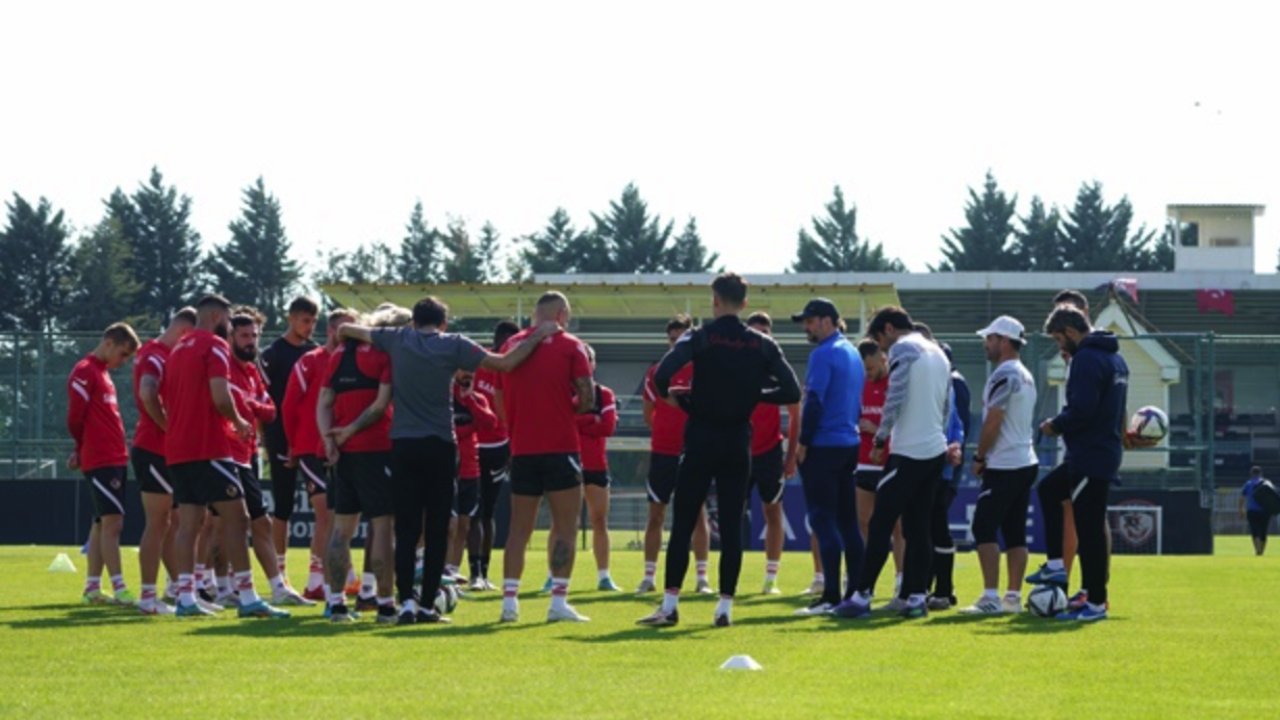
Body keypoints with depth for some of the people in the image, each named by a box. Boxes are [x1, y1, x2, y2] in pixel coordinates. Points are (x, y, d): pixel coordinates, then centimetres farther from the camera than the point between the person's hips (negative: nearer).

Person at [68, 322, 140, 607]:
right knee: (111, 521, -13)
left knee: (103, 523, 11)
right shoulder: (84, 372, -11)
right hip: (101, 461, -9)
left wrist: (83, 450, 14)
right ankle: (119, 590, -17)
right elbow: (75, 418, -12)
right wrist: (85, 448, 4)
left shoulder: (103, 372, 19)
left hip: (115, 460, 9)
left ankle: (92, 588, 15)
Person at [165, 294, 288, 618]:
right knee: (236, 518, -6)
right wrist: (238, 422, -1)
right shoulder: (215, 346, -6)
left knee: (188, 523, 6)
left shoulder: (177, 351, 19)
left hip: (177, 450, 8)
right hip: (208, 449, -8)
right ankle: (247, 598, -10)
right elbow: (220, 397, -18)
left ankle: (185, 597, 1)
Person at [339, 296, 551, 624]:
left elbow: (346, 329, 15)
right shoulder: (453, 345, -2)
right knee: (437, 530, 5)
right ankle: (427, 605, 2)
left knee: (406, 529, 2)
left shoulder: (397, 340, 5)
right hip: (440, 446, -2)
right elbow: (506, 363, -5)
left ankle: (406, 600, -10)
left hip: (403, 446, 2)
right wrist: (536, 338, 5)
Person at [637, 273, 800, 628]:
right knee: (732, 526, 5)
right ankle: (725, 605, 3)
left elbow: (661, 376, -20)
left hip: (701, 441, -2)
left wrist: (673, 396, 2)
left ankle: (670, 604, -2)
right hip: (738, 443, 2)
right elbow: (791, 392, -1)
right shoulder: (762, 345, 2)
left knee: (683, 523, 1)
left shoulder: (700, 338, -7)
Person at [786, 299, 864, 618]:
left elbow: (814, 401, -18)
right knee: (847, 521, 11)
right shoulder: (853, 353, 15)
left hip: (824, 447, -9)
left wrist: (803, 443, -13)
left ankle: (832, 595, -12)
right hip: (849, 445, 9)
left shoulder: (824, 354, -12)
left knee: (823, 520, -8)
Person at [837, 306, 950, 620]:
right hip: (935, 451, 8)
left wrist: (880, 439, -6)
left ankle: (862, 596, -6)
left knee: (880, 524, -5)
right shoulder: (938, 354, 17)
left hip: (907, 453, -8)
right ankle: (917, 597, 6)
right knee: (918, 527, 10)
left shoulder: (902, 349, -8)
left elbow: (895, 400, -15)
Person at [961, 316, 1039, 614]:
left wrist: (979, 457, -5)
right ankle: (1013, 596, 9)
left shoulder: (1004, 375, -14)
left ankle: (990, 598, -14)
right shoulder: (1026, 377, 16)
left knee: (984, 528, -8)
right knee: (1015, 532, 10)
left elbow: (992, 422, -17)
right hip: (1026, 463, 9)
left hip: (1004, 467, -9)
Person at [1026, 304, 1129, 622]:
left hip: (1090, 458, -11)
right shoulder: (1114, 358, 15)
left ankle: (1095, 603, -2)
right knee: (1049, 490, 27)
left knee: (1089, 527, -5)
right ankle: (1055, 566, 25)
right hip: (1108, 452, 11)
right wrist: (1062, 425, 17)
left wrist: (1055, 426, -6)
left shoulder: (1086, 359, -17)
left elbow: (1081, 410, -25)